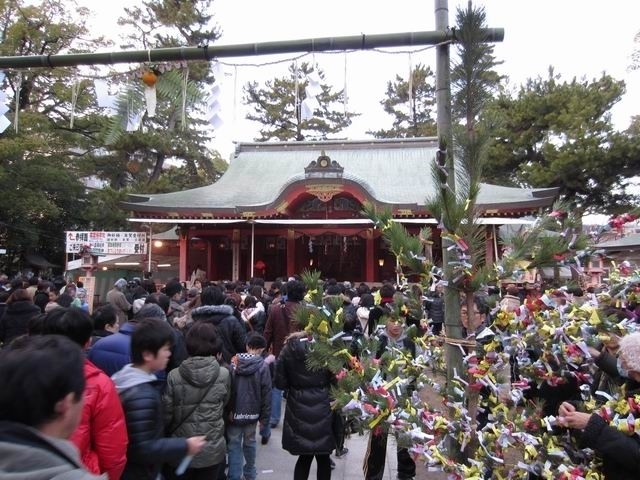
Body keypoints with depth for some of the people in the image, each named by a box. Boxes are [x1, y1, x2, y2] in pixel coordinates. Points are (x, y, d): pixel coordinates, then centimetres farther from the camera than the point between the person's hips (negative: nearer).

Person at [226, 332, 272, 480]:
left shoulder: (234, 363, -6)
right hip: (252, 412, 0)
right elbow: (267, 394, -9)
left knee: (234, 445, 10)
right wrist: (264, 417, 0)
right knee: (249, 443, 18)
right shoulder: (263, 366, -11)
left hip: (234, 412, 0)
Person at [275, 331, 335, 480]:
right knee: (323, 457, 15)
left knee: (304, 456, 17)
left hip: (299, 408, 1)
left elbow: (280, 383, -2)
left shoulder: (289, 349, -5)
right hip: (322, 407, -1)